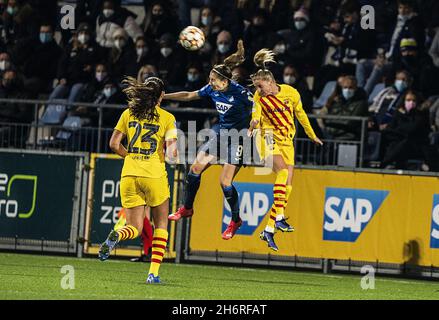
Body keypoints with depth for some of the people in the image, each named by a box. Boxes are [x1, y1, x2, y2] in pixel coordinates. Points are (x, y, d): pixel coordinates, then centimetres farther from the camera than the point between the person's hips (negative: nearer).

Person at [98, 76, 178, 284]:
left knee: (135, 227, 9)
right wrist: (171, 154, 11)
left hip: (129, 175, 3)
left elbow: (114, 144, 4)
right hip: (155, 176, -3)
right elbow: (171, 152, -12)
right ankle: (153, 272, 4)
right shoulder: (167, 118, -2)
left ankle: (115, 237, -27)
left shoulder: (129, 114, 7)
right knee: (161, 224, 15)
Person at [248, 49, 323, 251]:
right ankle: (279, 218, -31)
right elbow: (256, 117, -11)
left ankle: (269, 230, 5)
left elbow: (300, 114, 11)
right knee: (283, 171, -29)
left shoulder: (291, 93, -4)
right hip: (269, 137, -4)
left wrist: (312, 135, 22)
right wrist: (253, 125, -36)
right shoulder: (259, 98, -6)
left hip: (287, 141, 4)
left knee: (287, 186, -2)